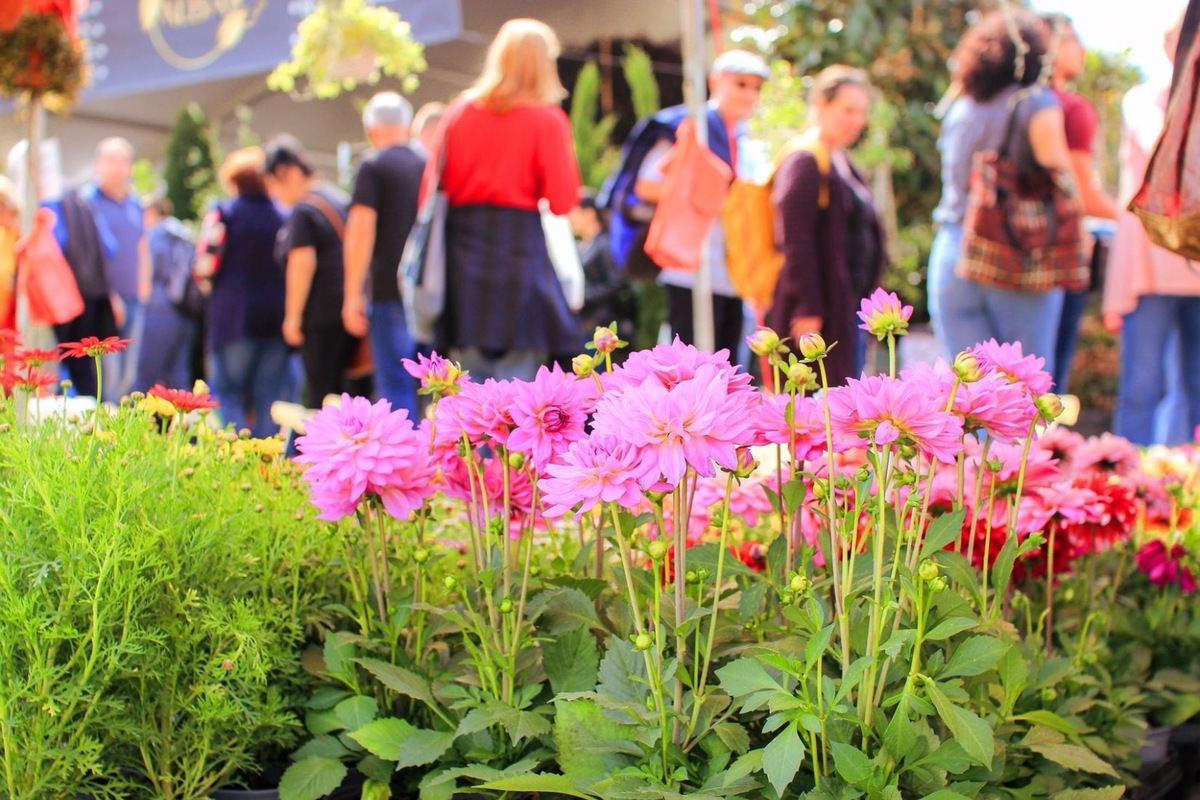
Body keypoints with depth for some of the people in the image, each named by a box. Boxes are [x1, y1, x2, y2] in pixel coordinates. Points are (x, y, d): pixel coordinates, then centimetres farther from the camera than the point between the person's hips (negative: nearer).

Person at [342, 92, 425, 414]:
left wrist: (353, 295, -8)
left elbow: (361, 229, -10)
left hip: (391, 291, -5)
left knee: (396, 386, -3)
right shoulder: (428, 166, 12)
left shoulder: (373, 166, -2)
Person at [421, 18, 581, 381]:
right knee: (516, 377, -1)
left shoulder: (459, 111, 9)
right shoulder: (547, 119, -3)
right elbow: (562, 201, -7)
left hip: (462, 245, 4)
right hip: (520, 248, -4)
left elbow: (432, 187, 7)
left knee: (468, 378, 9)